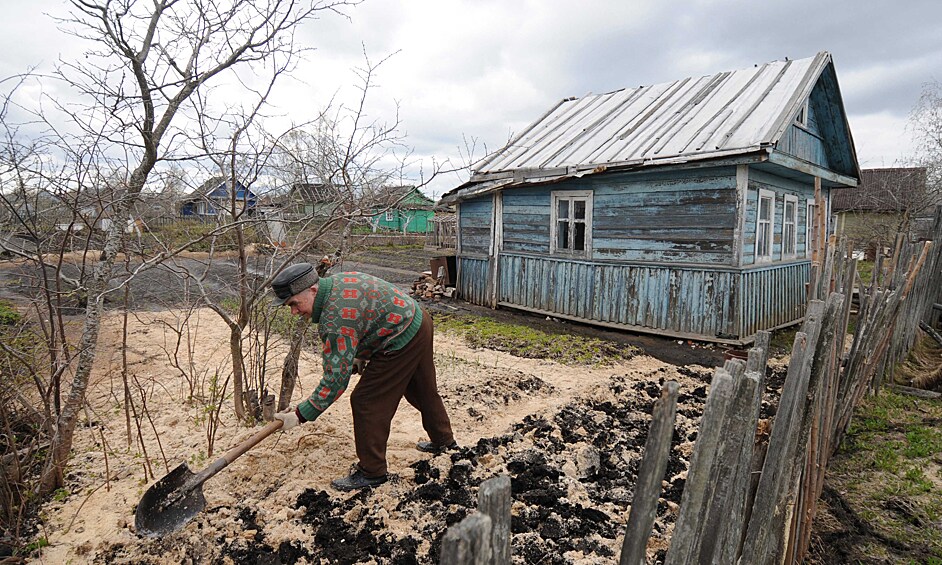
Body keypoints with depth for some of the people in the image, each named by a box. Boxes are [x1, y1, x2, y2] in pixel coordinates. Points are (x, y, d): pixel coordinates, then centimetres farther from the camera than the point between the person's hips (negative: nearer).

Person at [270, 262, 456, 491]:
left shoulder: (336, 319, -27)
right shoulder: (336, 281, 2)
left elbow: (336, 379, -26)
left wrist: (300, 415, -20)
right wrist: (360, 355, 15)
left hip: (402, 343, -10)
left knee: (367, 402, -2)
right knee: (423, 390, 26)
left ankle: (372, 471, 12)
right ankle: (443, 440, 48)